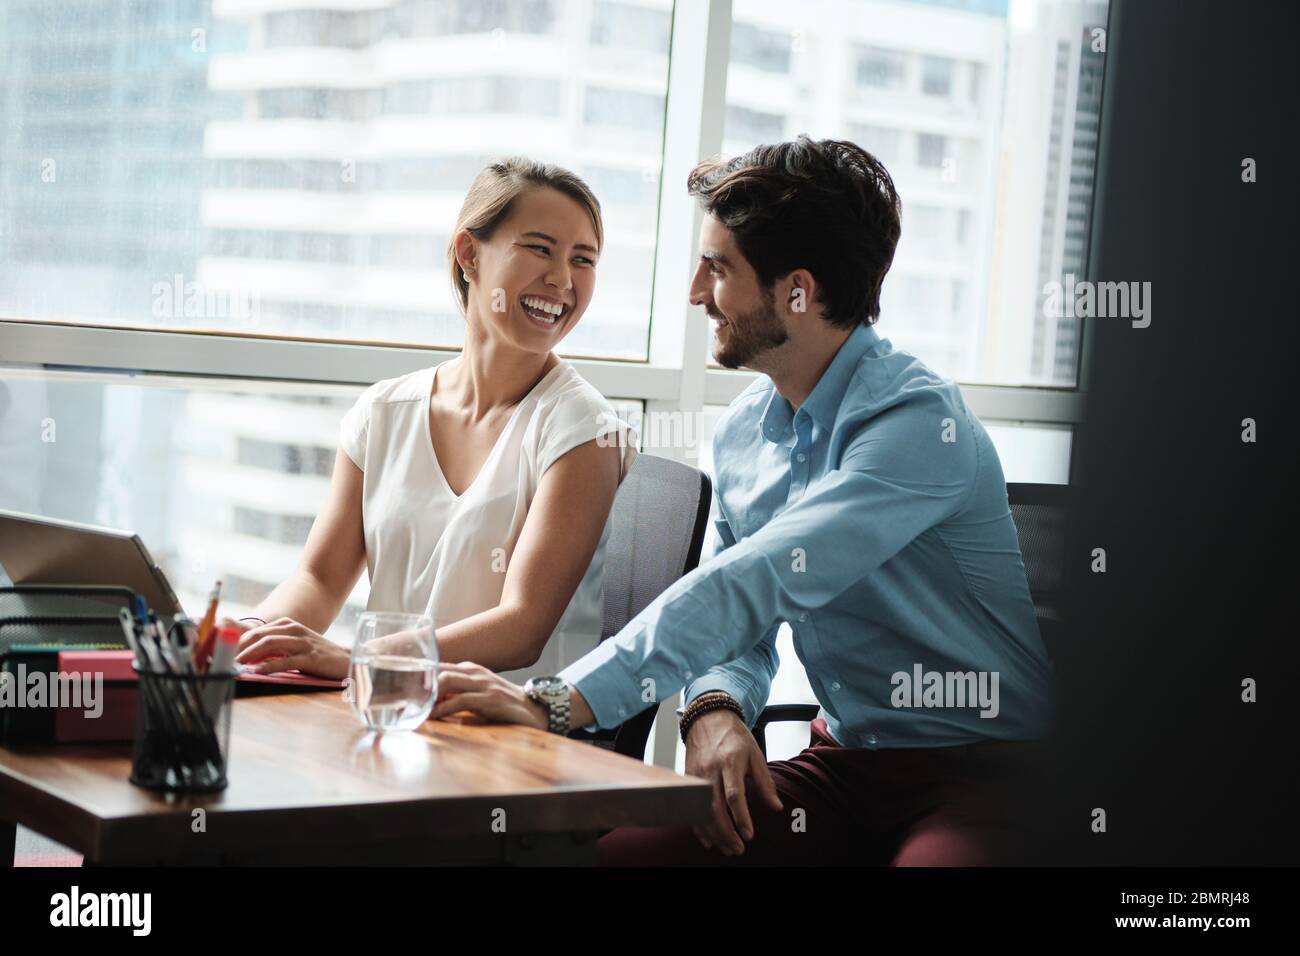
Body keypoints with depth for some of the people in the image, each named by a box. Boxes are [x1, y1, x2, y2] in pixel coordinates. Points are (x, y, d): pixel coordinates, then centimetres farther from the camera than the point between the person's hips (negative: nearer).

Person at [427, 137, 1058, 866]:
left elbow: (759, 584, -30)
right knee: (615, 848, -15)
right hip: (843, 755, 6)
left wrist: (561, 701, -32)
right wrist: (716, 708, -11)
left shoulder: (920, 423, -20)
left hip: (978, 768, -5)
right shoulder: (744, 433, 7)